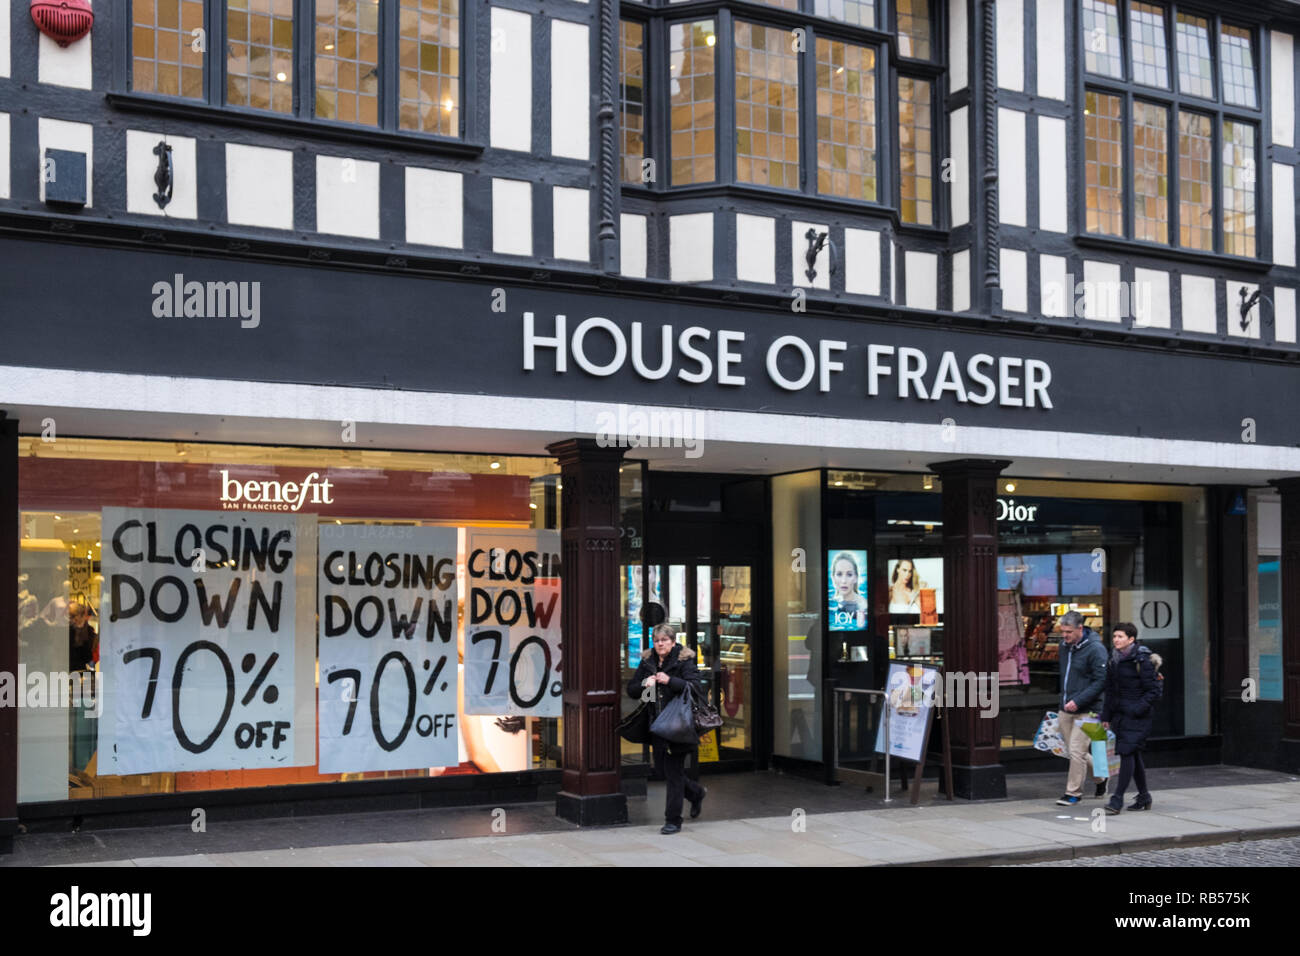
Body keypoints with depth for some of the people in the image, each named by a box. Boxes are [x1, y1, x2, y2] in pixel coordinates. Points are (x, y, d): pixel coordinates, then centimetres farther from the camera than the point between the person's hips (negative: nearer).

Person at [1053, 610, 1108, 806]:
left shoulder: (1095, 649, -14)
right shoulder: (1065, 646, 9)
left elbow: (1101, 681, -16)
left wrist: (1078, 701, -21)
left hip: (1086, 711, -7)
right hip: (1065, 709, 7)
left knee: (1077, 751, -9)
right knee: (1074, 751, 11)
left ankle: (1073, 793, 2)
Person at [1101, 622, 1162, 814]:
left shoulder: (1142, 660, -12)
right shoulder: (1114, 659, 11)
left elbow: (1154, 691, -12)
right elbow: (1110, 690, 17)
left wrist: (1137, 709, -19)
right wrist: (1106, 716, 13)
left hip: (1136, 716, -7)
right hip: (1120, 715, 8)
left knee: (1127, 753, -11)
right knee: (1133, 755, 13)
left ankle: (1117, 799, -10)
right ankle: (1144, 797, 25)